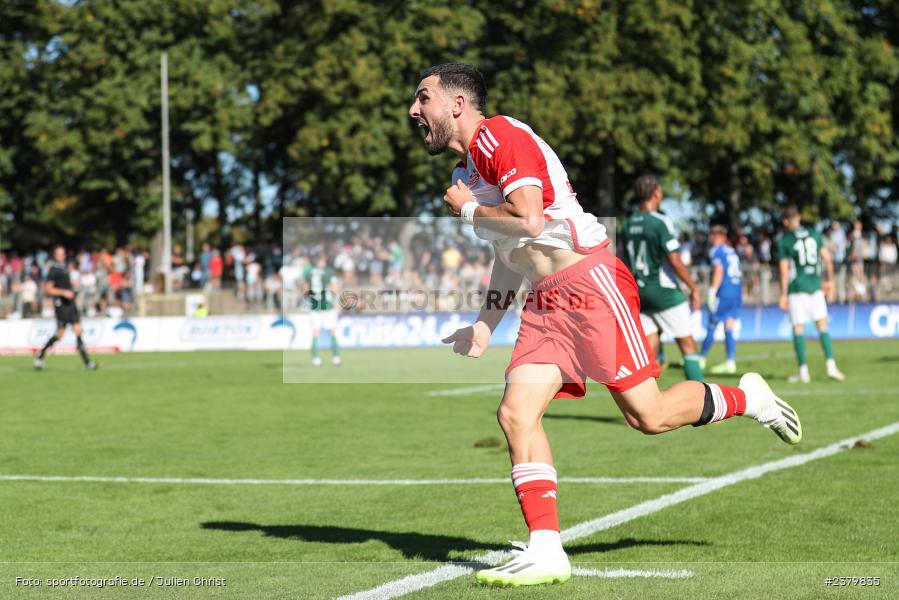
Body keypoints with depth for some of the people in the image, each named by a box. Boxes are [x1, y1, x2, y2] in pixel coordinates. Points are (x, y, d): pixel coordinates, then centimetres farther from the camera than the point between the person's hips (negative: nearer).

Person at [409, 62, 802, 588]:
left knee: (648, 415, -7)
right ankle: (547, 552, -7)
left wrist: (468, 209, -7)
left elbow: (529, 221, -23)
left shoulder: (500, 135, -11)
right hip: (545, 303, 9)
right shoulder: (468, 169, 19)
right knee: (517, 415, -7)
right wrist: (485, 326, 20)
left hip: (590, 283, -9)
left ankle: (749, 397, 19)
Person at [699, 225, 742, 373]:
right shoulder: (731, 251, 19)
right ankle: (730, 362, -1)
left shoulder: (716, 251, -3)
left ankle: (702, 358, 8)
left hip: (724, 291, -7)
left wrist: (712, 291, -15)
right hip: (737, 290, 7)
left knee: (712, 325, 1)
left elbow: (719, 270, -14)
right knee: (729, 327, 5)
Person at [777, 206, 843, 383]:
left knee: (798, 328, 2)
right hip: (815, 286, 3)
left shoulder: (784, 240, -5)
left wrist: (783, 295, -4)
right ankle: (831, 366, 0)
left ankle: (803, 372, 2)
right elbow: (827, 258, 5)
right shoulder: (814, 234, 6)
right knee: (822, 325, 9)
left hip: (797, 288, -3)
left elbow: (784, 270, -8)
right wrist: (829, 280, 16)